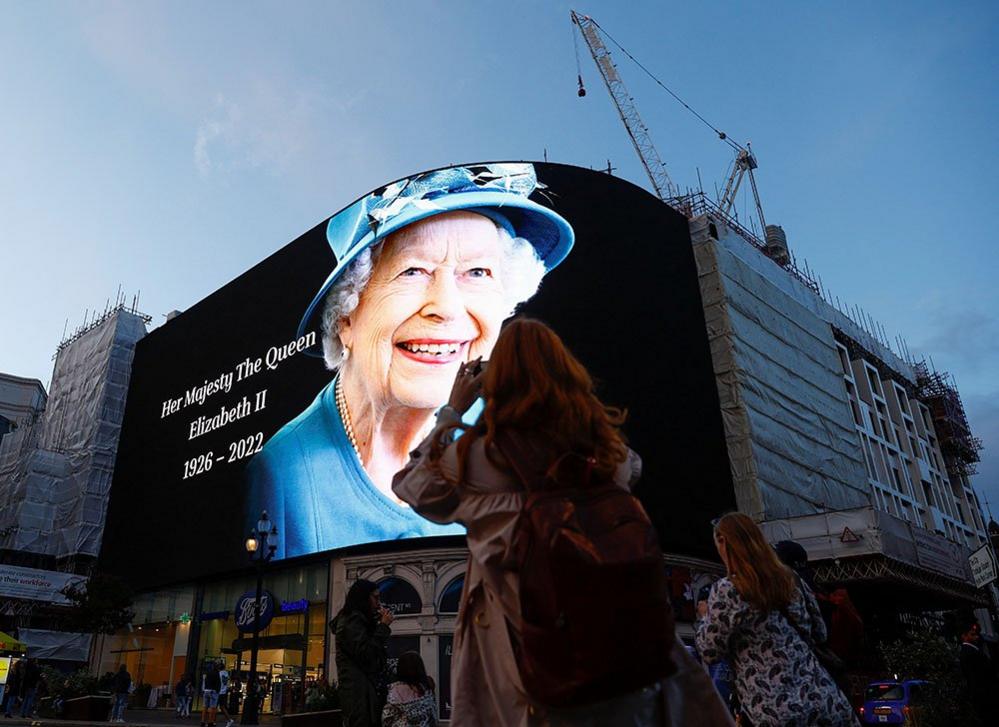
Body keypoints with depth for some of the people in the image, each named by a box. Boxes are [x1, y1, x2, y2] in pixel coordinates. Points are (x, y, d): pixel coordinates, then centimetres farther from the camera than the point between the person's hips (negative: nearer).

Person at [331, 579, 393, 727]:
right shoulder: (351, 621, -9)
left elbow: (380, 655, 21)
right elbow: (366, 655, -18)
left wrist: (382, 626, 12)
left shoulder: (359, 621, 21)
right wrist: (383, 626, -11)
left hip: (363, 687, 10)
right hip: (358, 689, -10)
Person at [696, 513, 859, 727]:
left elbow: (710, 653, -5)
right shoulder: (790, 578, 6)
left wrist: (704, 616, 12)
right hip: (823, 698, 6)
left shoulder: (726, 591, -12)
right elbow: (819, 633, 17)